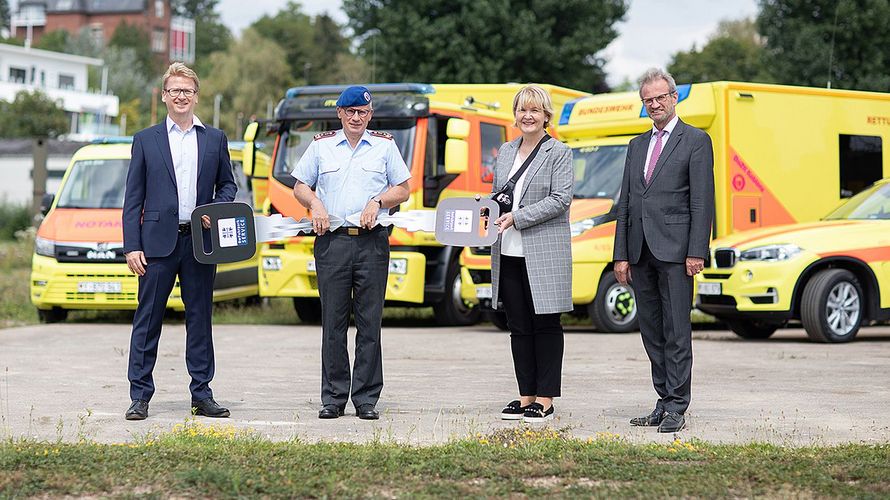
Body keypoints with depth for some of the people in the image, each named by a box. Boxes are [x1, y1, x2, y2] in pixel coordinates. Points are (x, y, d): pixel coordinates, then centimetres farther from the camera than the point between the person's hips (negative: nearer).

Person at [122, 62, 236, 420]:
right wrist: (132, 246, -5)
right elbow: (133, 198, 4)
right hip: (158, 241, -2)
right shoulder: (145, 140, 7)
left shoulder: (215, 139, 12)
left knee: (200, 318, 6)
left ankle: (202, 395, 13)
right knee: (148, 320, 0)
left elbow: (227, 184, 17)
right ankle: (140, 396, 4)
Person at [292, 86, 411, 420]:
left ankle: (366, 399, 3)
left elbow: (403, 190, 13)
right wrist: (315, 204, -3)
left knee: (369, 323, -1)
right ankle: (333, 398, 5)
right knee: (333, 323, 0)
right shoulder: (321, 146, 13)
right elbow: (300, 186, 17)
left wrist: (378, 201, -5)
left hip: (372, 242, 0)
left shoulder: (385, 146, 12)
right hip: (332, 241, 0)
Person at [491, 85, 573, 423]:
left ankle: (545, 400, 3)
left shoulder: (559, 153, -3)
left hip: (544, 252, -6)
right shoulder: (505, 151, 16)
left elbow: (560, 199, -11)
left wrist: (516, 217, -17)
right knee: (518, 326, 8)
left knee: (545, 325, -1)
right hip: (509, 253, 6)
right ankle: (526, 396, 14)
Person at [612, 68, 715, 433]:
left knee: (676, 330, -6)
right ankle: (665, 402, 13)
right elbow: (625, 203, 17)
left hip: (674, 250, -6)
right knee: (651, 331, 8)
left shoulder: (696, 141, 0)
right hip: (641, 252, 6)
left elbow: (702, 201, -6)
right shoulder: (637, 145, 19)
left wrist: (696, 252, -14)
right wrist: (622, 255, 10)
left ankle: (676, 408, -5)